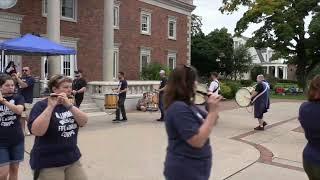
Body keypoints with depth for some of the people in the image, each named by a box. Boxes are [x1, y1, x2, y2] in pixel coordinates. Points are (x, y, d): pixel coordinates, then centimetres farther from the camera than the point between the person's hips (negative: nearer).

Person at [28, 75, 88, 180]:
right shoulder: (41, 106, -9)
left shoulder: (70, 105, 8)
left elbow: (84, 122, -8)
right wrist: (50, 107, -27)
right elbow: (37, 131, -24)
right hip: (48, 163, -5)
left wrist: (69, 105, -21)